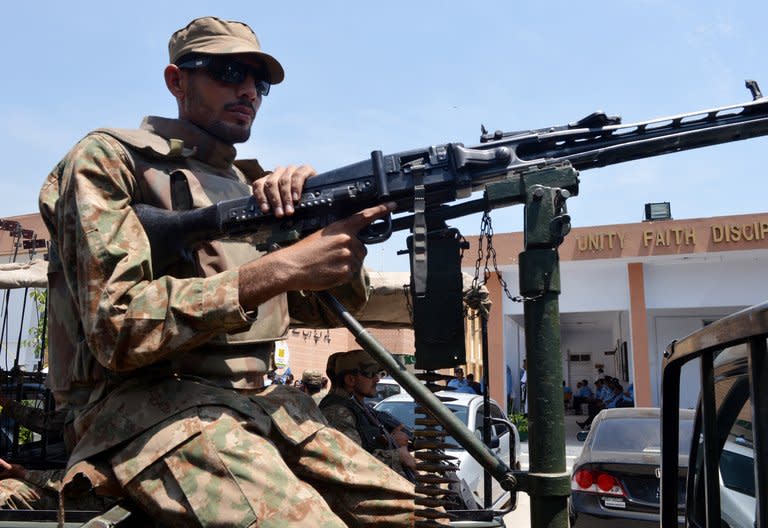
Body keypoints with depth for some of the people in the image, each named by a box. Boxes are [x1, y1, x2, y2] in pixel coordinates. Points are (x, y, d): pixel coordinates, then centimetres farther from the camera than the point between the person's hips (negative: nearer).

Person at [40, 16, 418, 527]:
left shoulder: (252, 185, 18)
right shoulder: (109, 159, -2)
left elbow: (340, 304, 13)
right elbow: (117, 328, -16)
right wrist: (281, 268, -20)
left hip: (257, 403, 7)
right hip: (145, 406, -6)